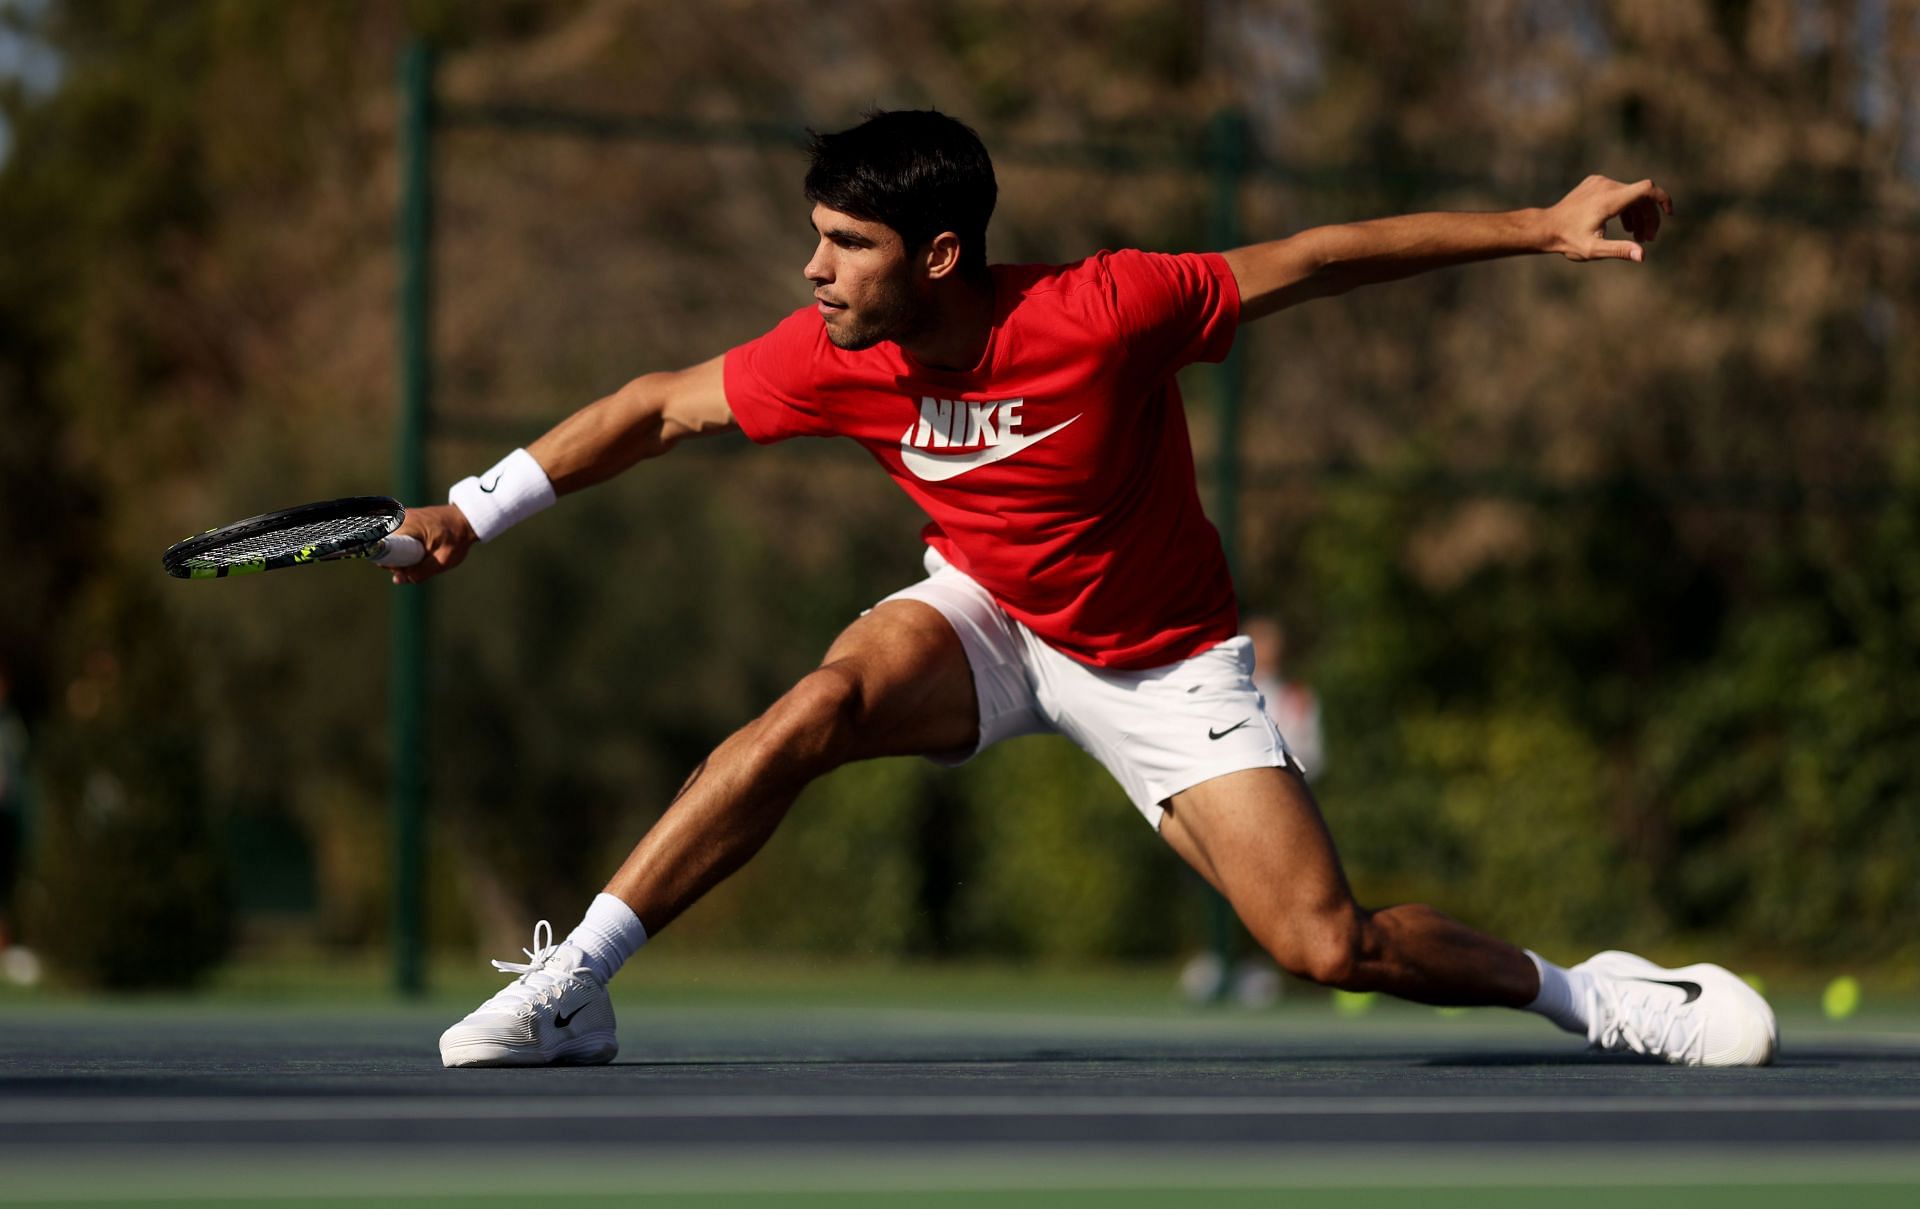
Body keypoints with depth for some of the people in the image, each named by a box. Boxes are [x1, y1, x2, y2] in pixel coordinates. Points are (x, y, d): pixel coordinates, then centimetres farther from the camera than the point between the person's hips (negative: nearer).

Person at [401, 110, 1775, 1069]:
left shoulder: (1104, 311, -30)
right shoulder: (834, 359, -19)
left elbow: (1317, 260, -22)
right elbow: (659, 408, -4)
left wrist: (1540, 227, -21)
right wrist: (475, 511, -6)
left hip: (1166, 668, -3)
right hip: (985, 621, 3)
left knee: (1327, 946, -14)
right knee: (819, 706, -29)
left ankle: (1583, 990, 11)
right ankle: (569, 987, -22)